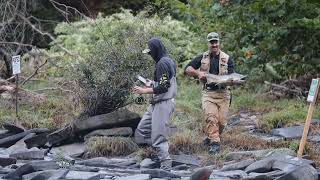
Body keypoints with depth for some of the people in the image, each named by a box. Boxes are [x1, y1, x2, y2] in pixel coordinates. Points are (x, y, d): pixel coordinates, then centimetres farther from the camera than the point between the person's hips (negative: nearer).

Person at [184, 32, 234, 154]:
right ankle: (214, 143, -20)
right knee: (210, 118, -19)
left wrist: (230, 81, -23)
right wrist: (198, 73, -12)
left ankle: (211, 137, 25)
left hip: (223, 94, 1)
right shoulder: (202, 58, 8)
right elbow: (187, 69, 5)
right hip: (208, 93, -1)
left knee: (221, 121, -1)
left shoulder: (227, 59, 6)